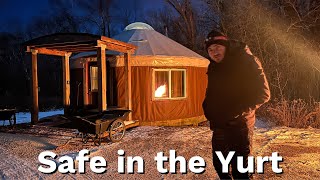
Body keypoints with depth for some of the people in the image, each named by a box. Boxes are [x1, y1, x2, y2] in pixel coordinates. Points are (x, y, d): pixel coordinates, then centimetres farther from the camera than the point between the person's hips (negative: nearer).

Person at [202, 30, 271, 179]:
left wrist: (241, 111, -22)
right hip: (219, 125, 7)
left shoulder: (247, 61, -11)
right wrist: (208, 109, 3)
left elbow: (263, 93, -14)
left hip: (240, 124, -6)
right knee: (219, 164, 19)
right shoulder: (213, 67, 8)